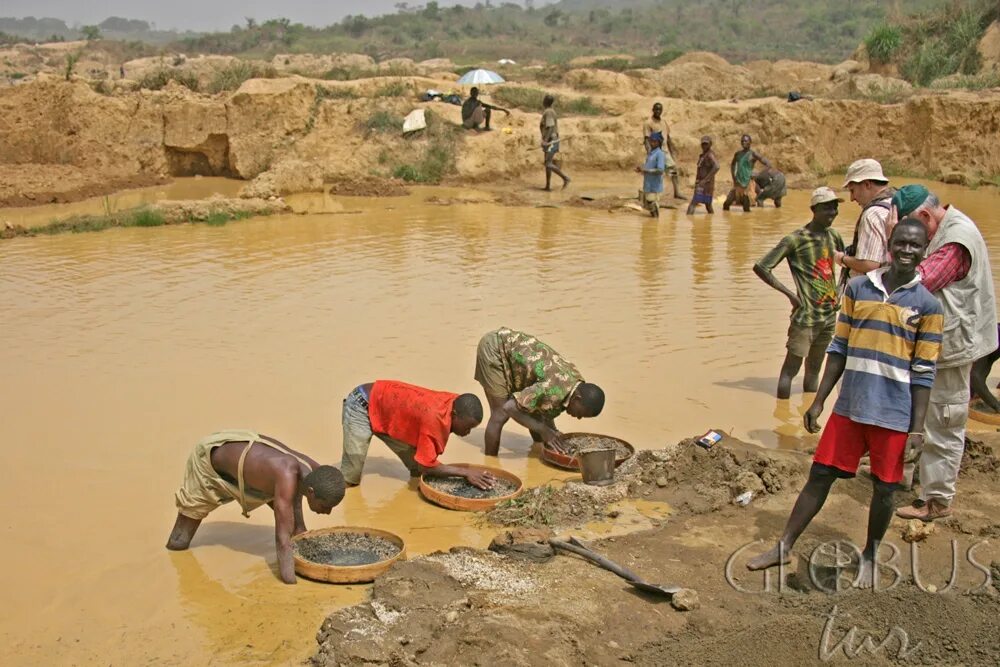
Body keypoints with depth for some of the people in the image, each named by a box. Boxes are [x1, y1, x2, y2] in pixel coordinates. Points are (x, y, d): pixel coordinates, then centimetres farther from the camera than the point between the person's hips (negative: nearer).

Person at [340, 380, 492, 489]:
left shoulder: (456, 402, -12)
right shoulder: (434, 418, -37)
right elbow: (427, 466, -30)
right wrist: (466, 472, -28)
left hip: (384, 403, 8)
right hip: (363, 405, -8)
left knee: (417, 466, -1)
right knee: (350, 479, -8)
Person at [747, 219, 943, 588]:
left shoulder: (927, 305, -4)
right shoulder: (858, 288, 3)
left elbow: (924, 372, -4)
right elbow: (840, 348, 7)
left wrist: (917, 429, -7)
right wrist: (819, 401, 6)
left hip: (894, 416, -2)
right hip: (849, 407, 2)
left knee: (884, 488, 8)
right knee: (820, 474, 7)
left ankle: (870, 557, 29)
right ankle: (784, 547, 18)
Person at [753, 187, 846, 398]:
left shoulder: (833, 236, 9)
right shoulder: (796, 239, -10)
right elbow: (760, 267, -13)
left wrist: (839, 294, 14)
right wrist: (789, 293, -14)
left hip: (829, 315, 7)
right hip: (806, 316, -7)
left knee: (814, 369, 14)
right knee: (791, 367, -5)